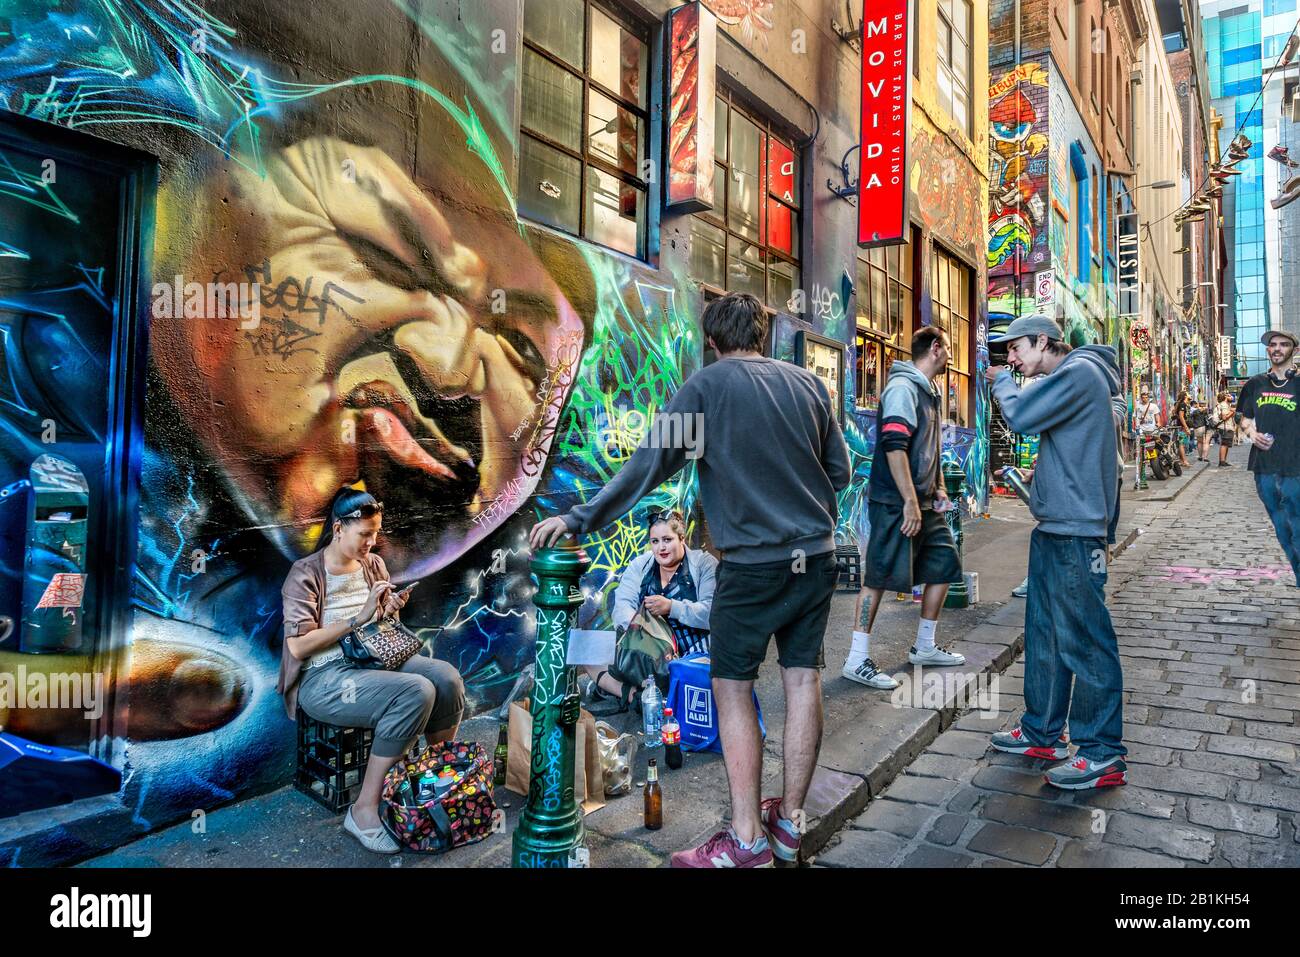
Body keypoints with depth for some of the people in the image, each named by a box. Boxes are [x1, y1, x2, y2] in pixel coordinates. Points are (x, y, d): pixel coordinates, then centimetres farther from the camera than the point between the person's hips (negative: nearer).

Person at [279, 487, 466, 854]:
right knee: (416, 692, -31)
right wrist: (359, 617, -21)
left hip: (372, 659, 6)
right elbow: (297, 646, -18)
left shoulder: (373, 563, 8)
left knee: (446, 677, -20)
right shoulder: (305, 574, -10)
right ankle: (364, 810, -20)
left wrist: (391, 610, -4)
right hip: (322, 677, -6)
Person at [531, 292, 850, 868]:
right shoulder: (808, 383, 6)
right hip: (817, 557, 6)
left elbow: (650, 463, -14)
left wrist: (579, 518, -11)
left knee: (732, 689, 5)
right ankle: (789, 821, 24)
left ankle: (747, 841, 9)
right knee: (803, 680, 11)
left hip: (753, 562, -5)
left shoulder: (708, 385, -7)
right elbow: (840, 470, 10)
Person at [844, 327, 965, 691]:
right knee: (879, 576, -7)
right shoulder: (902, 387, -13)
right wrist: (910, 501, -24)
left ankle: (924, 647, 28)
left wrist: (939, 487, 15)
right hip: (896, 503, -10)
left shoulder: (929, 393, 17)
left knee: (945, 565, 14)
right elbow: (894, 447, -22)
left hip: (925, 503, 10)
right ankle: (857, 661, 0)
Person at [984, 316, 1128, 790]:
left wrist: (1002, 381, -2)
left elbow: (1021, 415, -19)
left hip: (1075, 529, -10)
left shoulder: (1080, 372, -12)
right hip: (1054, 525, 10)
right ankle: (1042, 731, 27)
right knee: (1044, 633, 16)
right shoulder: (1067, 378, 19)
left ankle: (1103, 753, 7)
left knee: (1084, 641, -4)